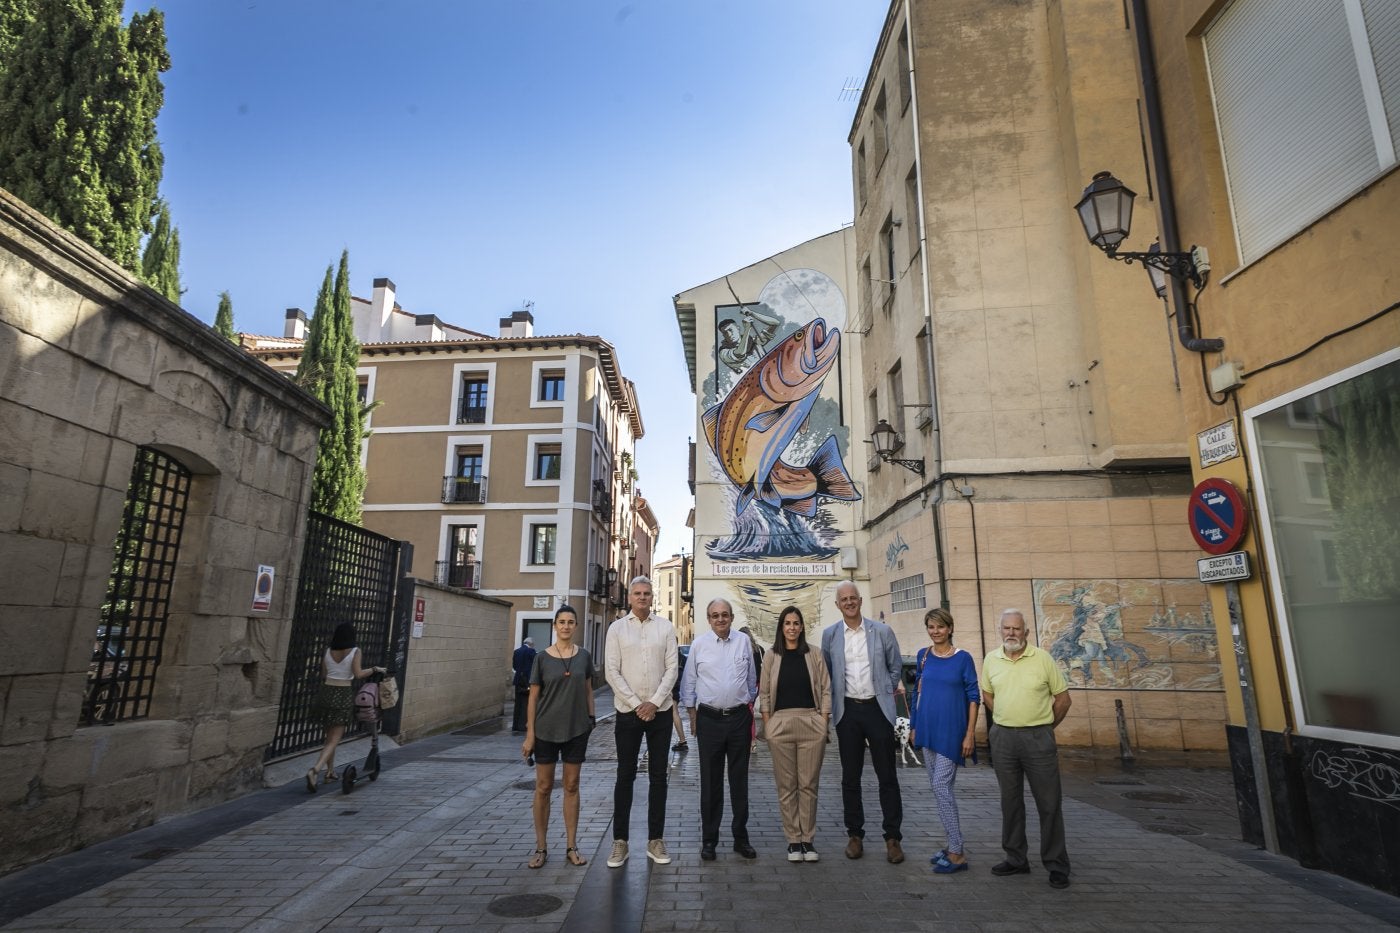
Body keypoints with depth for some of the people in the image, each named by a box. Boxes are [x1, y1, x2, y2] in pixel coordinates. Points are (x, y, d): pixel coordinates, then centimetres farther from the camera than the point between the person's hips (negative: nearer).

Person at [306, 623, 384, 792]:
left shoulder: (328, 651, 5)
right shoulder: (355, 651, -8)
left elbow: (323, 675, 11)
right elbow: (358, 674, -13)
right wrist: (375, 669, 1)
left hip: (327, 693, 5)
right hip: (344, 695, -5)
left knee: (330, 736, 20)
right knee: (334, 740, -2)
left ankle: (330, 772, 28)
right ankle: (315, 770, -20)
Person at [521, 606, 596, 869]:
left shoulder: (584, 656, 1)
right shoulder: (542, 658, -5)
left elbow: (588, 690, 10)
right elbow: (533, 696, -3)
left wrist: (591, 718, 4)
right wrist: (530, 733, -5)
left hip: (577, 729, 1)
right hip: (546, 730, -1)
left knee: (571, 786, 9)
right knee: (543, 787, 6)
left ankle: (571, 847, 19)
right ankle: (540, 847, 20)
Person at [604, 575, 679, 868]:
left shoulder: (666, 627, 1)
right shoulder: (617, 628, 0)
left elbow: (671, 669, -1)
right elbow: (612, 672, -4)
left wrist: (654, 702, -11)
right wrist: (637, 704, -10)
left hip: (660, 711, 1)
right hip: (628, 711, -1)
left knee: (658, 776, 8)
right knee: (625, 776, 6)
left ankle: (656, 840, 19)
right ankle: (620, 841, 16)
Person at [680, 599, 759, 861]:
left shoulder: (744, 642, 3)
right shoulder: (699, 644, -1)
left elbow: (751, 679, 13)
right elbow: (689, 682, 6)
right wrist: (693, 714, 6)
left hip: (739, 718, 1)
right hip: (710, 719, -1)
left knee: (740, 779, 10)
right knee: (710, 781, 7)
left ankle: (741, 837, 23)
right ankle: (709, 839, 19)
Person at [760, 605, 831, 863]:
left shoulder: (813, 655, 5)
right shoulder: (772, 656, 5)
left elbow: (826, 690, 6)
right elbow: (764, 692, 6)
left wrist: (824, 722, -1)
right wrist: (767, 724, 0)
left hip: (811, 723, 0)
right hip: (780, 723, 0)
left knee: (809, 784, 4)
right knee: (786, 785, 5)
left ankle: (808, 839, 16)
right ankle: (793, 840, 15)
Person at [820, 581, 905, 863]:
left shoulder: (882, 631, -1)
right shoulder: (830, 635, 3)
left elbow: (895, 667, 10)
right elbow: (825, 672, 11)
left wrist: (892, 689, 4)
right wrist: (829, 706, 8)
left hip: (878, 708, -1)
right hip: (847, 711, 1)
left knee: (887, 775, 3)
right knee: (850, 777, 9)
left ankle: (892, 837, 14)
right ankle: (855, 834, 22)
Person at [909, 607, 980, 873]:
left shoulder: (963, 658, -6)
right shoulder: (923, 656, 6)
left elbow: (973, 697, -6)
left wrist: (970, 734, -10)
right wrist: (914, 726, 13)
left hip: (952, 731, -5)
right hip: (928, 729, 5)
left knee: (941, 786, -8)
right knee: (938, 787, 11)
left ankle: (957, 854, 1)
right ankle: (953, 845, 24)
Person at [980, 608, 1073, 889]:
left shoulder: (1043, 658, -6)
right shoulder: (991, 660, 3)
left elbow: (1063, 698, 1)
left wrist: (1044, 727, 6)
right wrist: (1006, 721, 11)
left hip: (1038, 738, -3)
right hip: (1003, 738, 3)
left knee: (1049, 803, 4)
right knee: (1010, 802, 13)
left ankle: (1057, 865, 17)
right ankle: (1016, 859, 26)